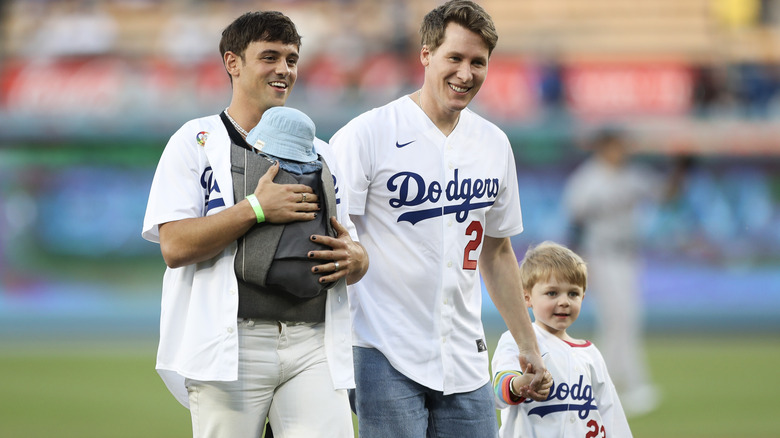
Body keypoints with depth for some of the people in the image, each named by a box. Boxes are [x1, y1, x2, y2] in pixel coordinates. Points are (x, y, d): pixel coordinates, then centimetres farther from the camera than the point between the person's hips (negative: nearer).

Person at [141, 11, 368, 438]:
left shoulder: (319, 154, 20)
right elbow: (175, 246, -7)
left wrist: (355, 259, -2)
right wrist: (256, 208, -12)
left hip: (313, 347, 4)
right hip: (231, 348, -4)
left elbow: (352, 249, 22)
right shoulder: (196, 142, 5)